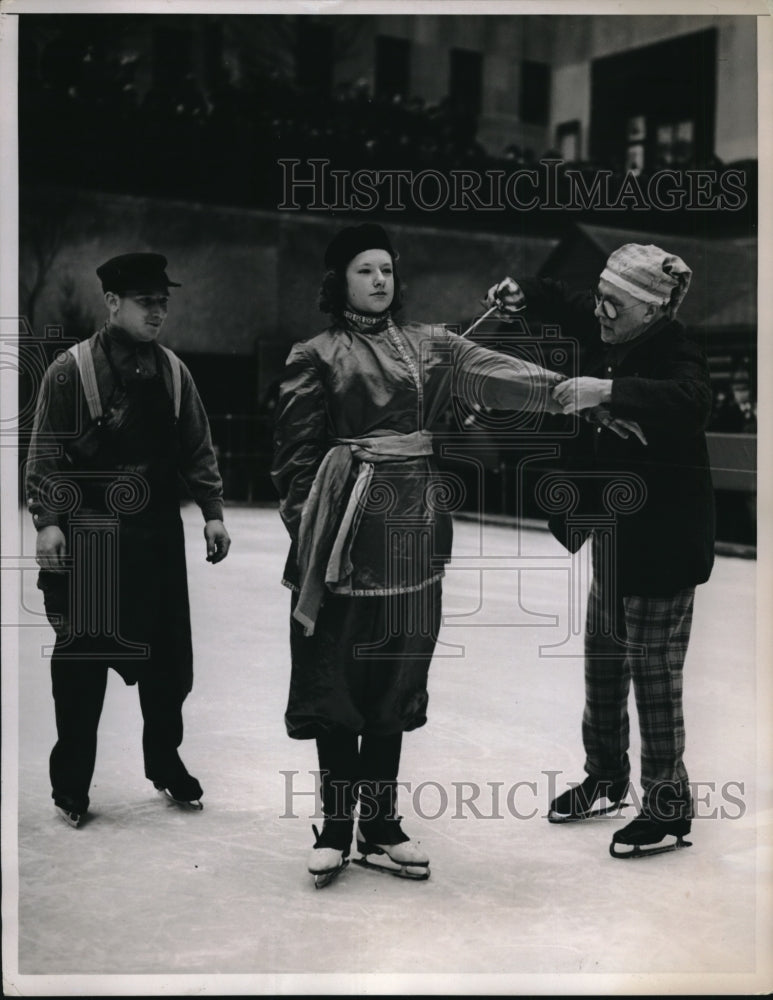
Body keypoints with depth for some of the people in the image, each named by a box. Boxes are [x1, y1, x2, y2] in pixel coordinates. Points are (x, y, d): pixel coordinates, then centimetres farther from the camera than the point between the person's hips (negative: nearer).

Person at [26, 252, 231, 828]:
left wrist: (213, 511, 5)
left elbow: (198, 448, 11)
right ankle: (71, 782, 17)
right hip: (90, 537, -4)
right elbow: (46, 453, -6)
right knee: (82, 660, 4)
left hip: (159, 532, 4)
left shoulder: (173, 371, 7)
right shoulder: (71, 370, -7)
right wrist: (48, 520, -14)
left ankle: (165, 764, 30)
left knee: (168, 655, 11)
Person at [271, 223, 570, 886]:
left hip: (413, 524, 4)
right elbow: (298, 451, 0)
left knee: (397, 670, 7)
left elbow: (495, 375, -1)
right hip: (346, 523, -4)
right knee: (338, 671, 0)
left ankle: (380, 823, 18)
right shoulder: (316, 356, 3)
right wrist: (305, 528, -7)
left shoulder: (430, 346, 13)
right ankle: (335, 824, 13)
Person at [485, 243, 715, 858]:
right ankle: (606, 778, 37)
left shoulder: (674, 354, -21)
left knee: (655, 675, 0)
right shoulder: (607, 337, 1)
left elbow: (689, 401, -42)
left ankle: (669, 807, 15)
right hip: (615, 540, 9)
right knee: (603, 664, 19)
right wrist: (525, 294, 4)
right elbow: (571, 308, 21)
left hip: (663, 544, -9)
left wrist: (608, 391, -51)